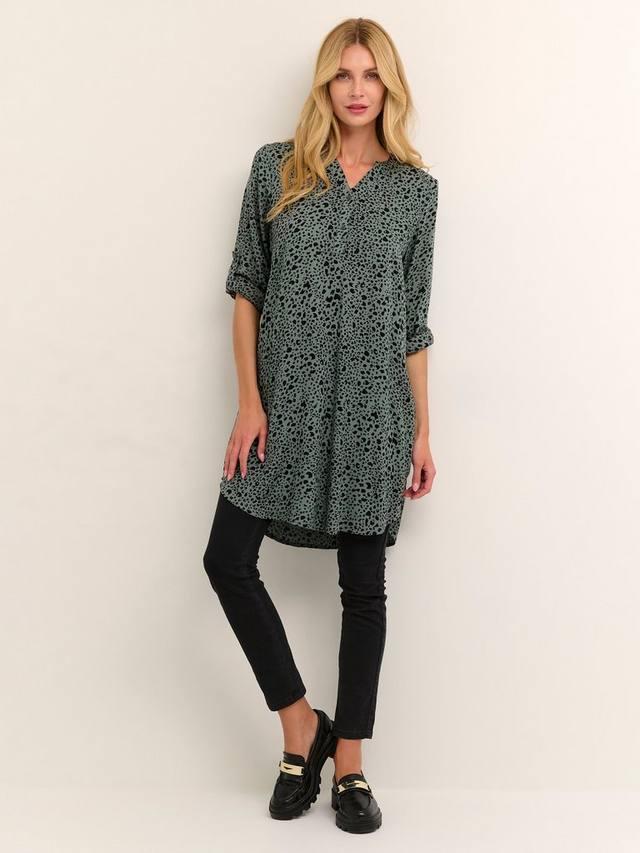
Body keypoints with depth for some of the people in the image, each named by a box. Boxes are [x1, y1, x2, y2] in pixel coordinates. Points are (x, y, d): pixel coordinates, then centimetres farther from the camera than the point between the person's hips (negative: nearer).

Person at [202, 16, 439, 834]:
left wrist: (423, 432, 5)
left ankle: (349, 765, 18)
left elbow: (414, 323, 7)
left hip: (373, 412, 0)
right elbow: (245, 288, 4)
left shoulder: (416, 188, 5)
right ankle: (302, 727, 15)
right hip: (285, 404, 1)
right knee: (227, 559, -5)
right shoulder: (276, 167, 4)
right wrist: (248, 400, -6)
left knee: (364, 586, 5)